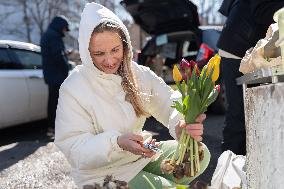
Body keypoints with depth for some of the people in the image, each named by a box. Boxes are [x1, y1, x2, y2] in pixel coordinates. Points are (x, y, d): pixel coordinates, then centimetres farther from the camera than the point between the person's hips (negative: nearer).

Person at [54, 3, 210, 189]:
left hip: (141, 153, 6)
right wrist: (117, 143, -38)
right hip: (102, 173, -5)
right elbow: (75, 150, -21)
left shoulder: (138, 74, -5)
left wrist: (183, 123, -39)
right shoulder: (72, 89, -21)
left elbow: (169, 101, -16)